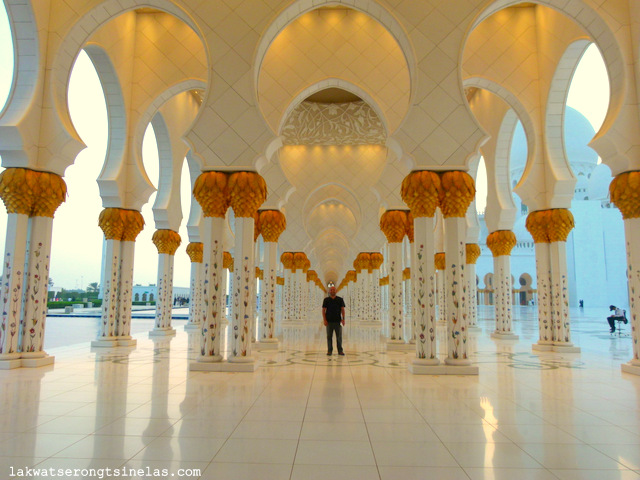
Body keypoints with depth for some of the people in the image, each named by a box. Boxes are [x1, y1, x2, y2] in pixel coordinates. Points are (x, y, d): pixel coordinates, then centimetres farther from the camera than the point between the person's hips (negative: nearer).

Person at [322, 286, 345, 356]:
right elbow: (323, 310, 3)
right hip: (329, 321, 0)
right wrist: (324, 320, -7)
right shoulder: (326, 300, 4)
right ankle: (329, 350, 12)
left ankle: (340, 351, 9)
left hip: (338, 321, 0)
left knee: (339, 336, 1)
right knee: (329, 336, 4)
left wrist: (343, 319, -6)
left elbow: (342, 309, 3)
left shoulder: (340, 299, 5)